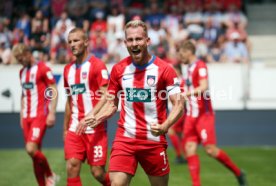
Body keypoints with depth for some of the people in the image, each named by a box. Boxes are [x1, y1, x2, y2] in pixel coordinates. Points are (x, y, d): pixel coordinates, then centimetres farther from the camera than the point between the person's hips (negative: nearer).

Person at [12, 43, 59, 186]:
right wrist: (22, 115, 20)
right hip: (27, 117, 7)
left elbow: (54, 91, -9)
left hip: (40, 116, -7)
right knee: (34, 152, 5)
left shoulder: (43, 69, -8)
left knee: (31, 149, -18)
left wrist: (52, 113, -14)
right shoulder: (22, 72, 17)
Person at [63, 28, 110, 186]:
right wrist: (65, 129, 21)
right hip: (75, 129, 6)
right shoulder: (68, 69, 13)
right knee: (72, 168, -5)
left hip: (95, 129, -6)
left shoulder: (97, 65, -8)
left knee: (97, 172, -2)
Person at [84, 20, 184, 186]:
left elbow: (178, 105, -9)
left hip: (154, 139, -2)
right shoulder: (119, 69, 4)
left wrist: (164, 126, -27)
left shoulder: (164, 69, -7)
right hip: (125, 138, 2)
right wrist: (97, 118, -7)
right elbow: (112, 104, 14)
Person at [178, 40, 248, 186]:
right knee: (189, 149, -4)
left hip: (203, 115, -8)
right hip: (191, 116, 8)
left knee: (210, 149, -10)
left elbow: (203, 88, -25)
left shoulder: (200, 66, -11)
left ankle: (239, 174, 9)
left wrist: (184, 94, -32)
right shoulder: (189, 68, 15)